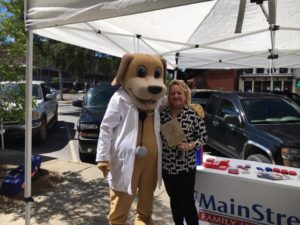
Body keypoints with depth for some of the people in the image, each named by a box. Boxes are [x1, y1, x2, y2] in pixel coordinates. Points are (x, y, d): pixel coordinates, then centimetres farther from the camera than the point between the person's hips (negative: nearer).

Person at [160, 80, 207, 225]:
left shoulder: (193, 113, -9)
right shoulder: (163, 112, 3)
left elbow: (204, 137, -5)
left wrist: (190, 145, -21)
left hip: (185, 166, -4)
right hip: (166, 165, 5)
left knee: (186, 202, 2)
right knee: (174, 199, 19)